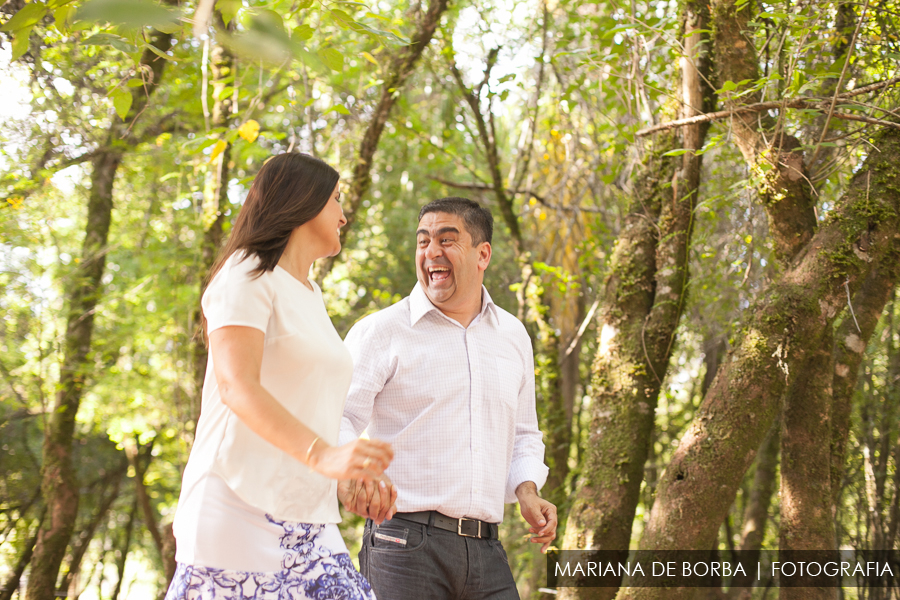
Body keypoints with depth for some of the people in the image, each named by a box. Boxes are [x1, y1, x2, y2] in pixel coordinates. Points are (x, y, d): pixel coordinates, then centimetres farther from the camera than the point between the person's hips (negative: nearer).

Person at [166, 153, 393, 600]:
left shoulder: (310, 297, 23)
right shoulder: (247, 277, -2)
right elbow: (236, 387, -17)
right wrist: (324, 456, -30)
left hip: (305, 525, 8)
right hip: (241, 514, -7)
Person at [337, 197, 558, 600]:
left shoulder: (513, 336, 16)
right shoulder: (381, 332, 0)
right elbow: (333, 420, -11)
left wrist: (526, 490, 7)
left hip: (486, 551, 4)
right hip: (404, 543, -4)